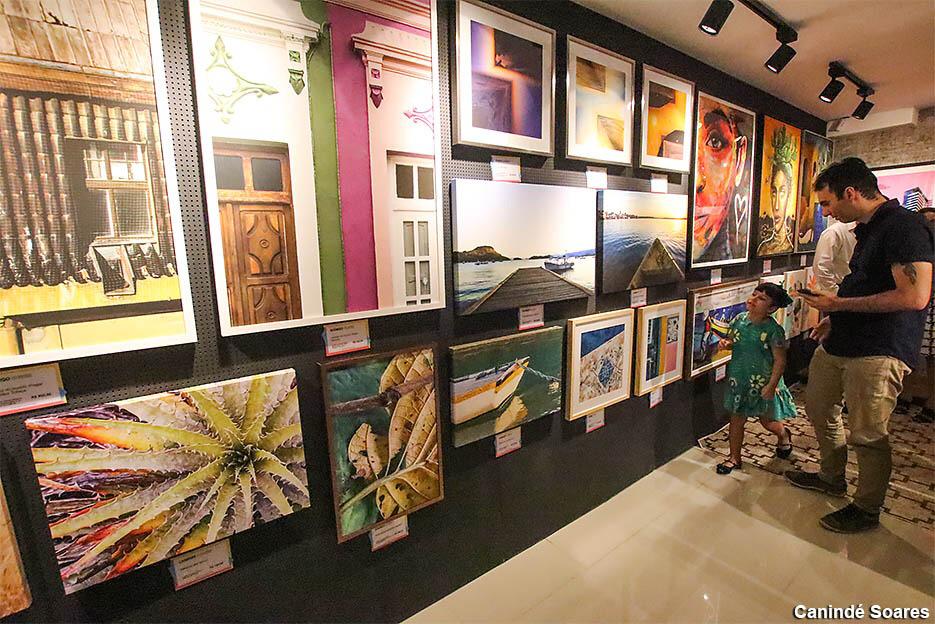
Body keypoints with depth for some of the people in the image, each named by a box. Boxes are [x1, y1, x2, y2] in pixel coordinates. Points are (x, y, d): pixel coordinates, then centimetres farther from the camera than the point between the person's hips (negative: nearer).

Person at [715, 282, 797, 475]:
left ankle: (784, 435, 51)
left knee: (767, 420, 15)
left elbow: (780, 360, -14)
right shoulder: (739, 319, -3)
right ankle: (734, 458, 24)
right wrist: (726, 343, -11)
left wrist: (771, 385, -17)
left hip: (762, 382, -4)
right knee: (736, 419, 10)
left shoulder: (773, 329, -18)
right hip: (739, 378, 4)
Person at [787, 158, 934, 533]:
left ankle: (867, 510, 22)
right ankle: (831, 478, 39)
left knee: (868, 435, 2)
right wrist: (836, 318, 12)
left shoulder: (904, 226, -16)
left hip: (878, 352, -10)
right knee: (818, 408, 19)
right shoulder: (866, 229, 14)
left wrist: (839, 303, -19)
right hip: (840, 343, 10)